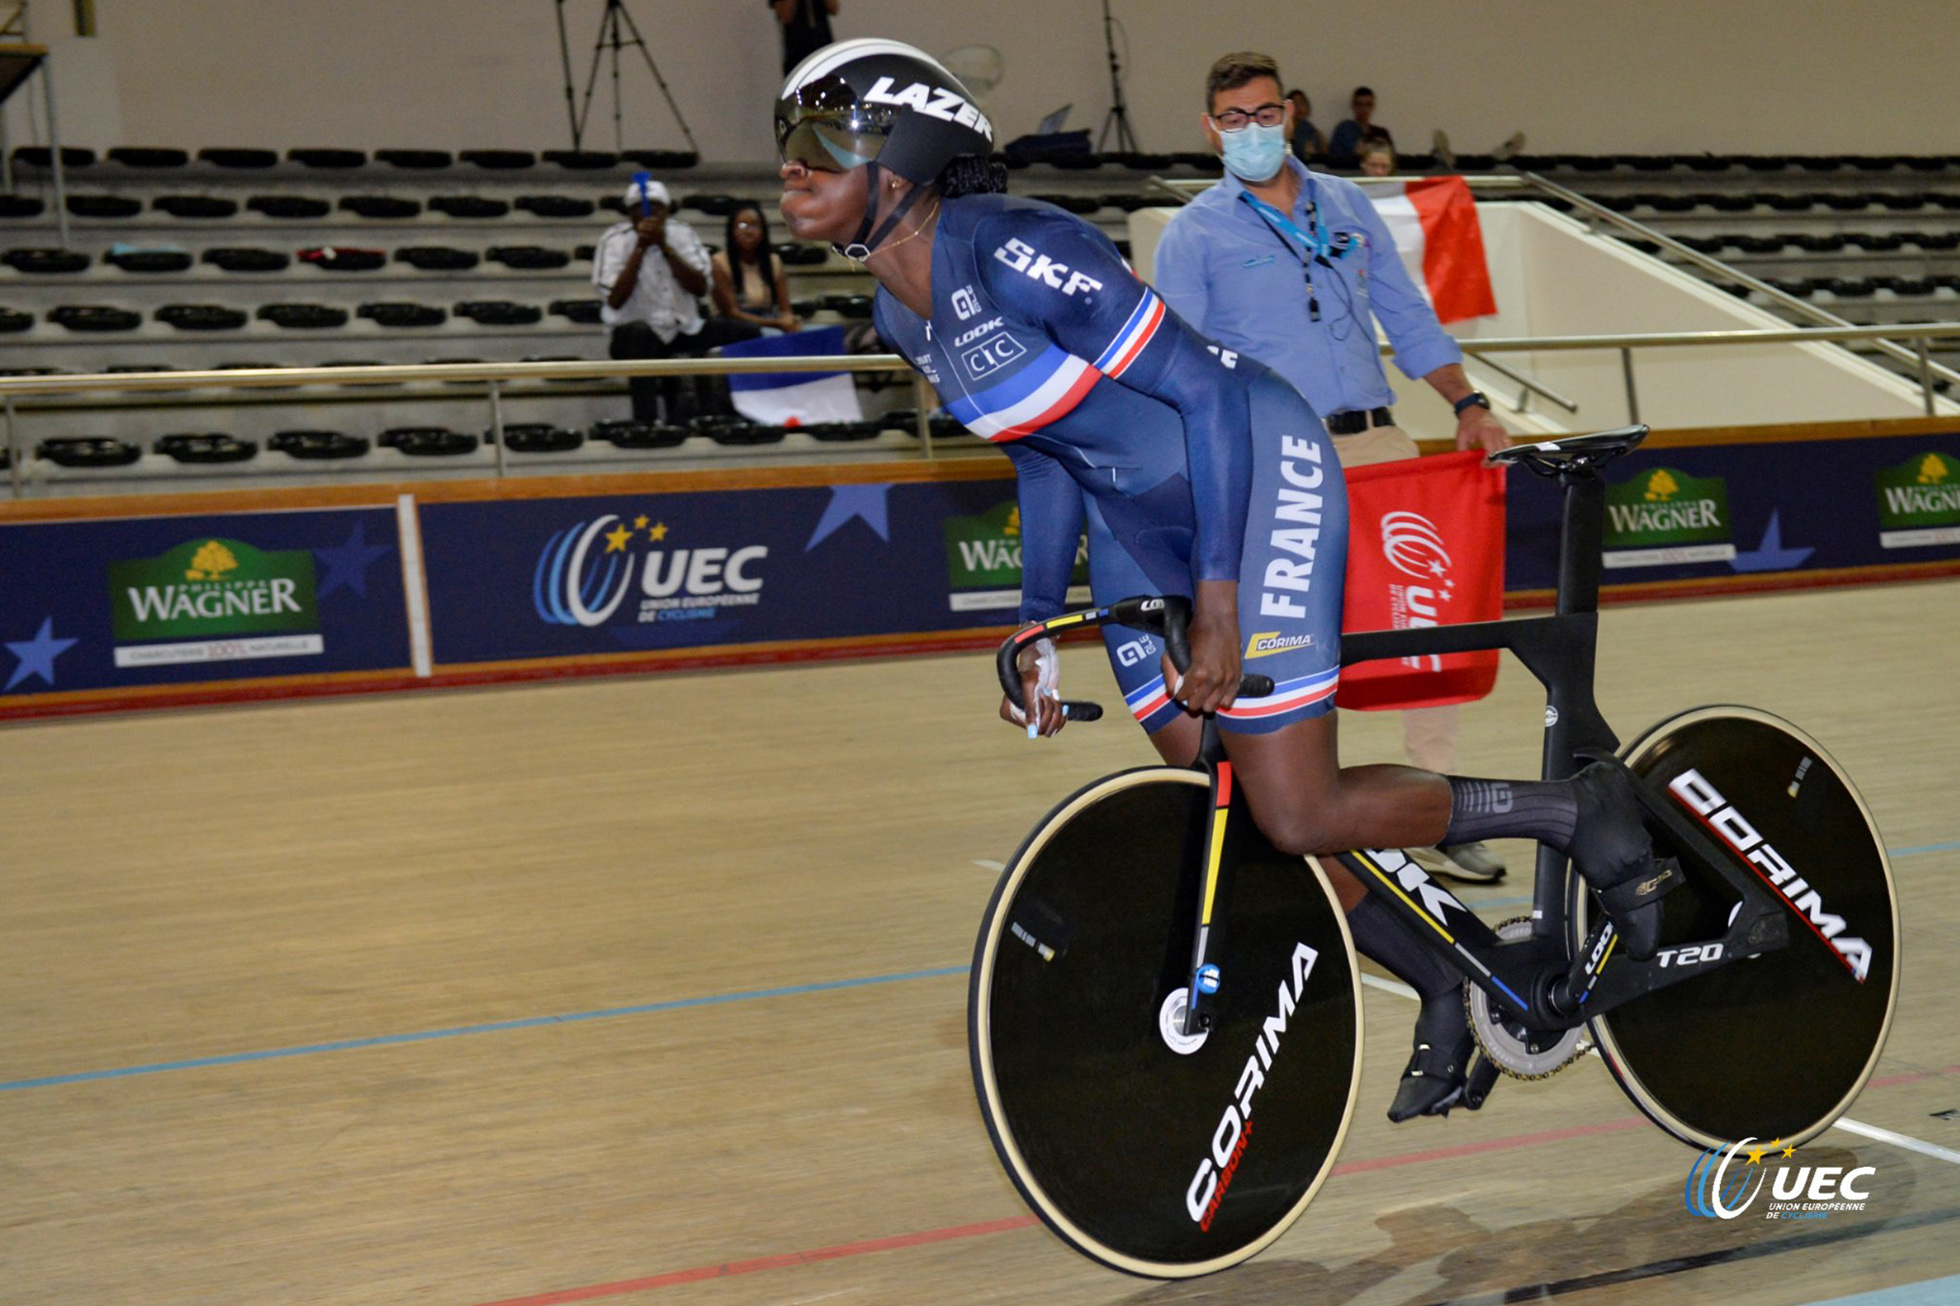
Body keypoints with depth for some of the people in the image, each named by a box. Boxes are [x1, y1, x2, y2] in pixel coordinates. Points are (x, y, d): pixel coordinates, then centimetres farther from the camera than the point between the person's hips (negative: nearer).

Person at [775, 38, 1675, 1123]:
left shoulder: (1011, 252, -27)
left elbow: (1206, 389, -25)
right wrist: (1037, 627, 10)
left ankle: (1576, 810, 5)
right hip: (1136, 511, 9)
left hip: (1252, 472, -9)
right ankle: (1446, 997, 25)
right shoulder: (901, 313, 1)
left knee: (1295, 814, -14)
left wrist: (1217, 601, -28)